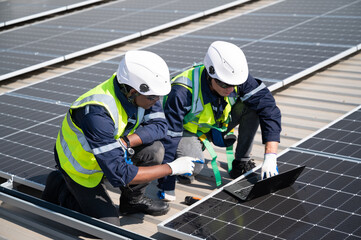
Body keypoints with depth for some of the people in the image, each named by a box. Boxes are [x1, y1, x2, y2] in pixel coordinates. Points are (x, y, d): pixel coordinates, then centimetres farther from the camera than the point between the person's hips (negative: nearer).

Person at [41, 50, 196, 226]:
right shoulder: (97, 113, -40)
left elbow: (159, 124, -14)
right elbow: (119, 174, -39)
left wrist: (125, 142, -32)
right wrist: (171, 168, -34)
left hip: (113, 149, 6)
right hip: (82, 165, -6)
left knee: (154, 149, -18)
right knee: (109, 225, -8)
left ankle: (133, 200, 7)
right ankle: (59, 189, 12)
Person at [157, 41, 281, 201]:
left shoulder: (239, 79, -26)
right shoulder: (182, 93, -37)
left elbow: (269, 110, -24)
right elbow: (170, 136, -34)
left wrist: (270, 156, -33)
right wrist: (167, 187, -34)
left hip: (217, 125, 5)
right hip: (187, 130, -4)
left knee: (253, 106, -20)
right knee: (193, 166, -35)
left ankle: (241, 164, -5)